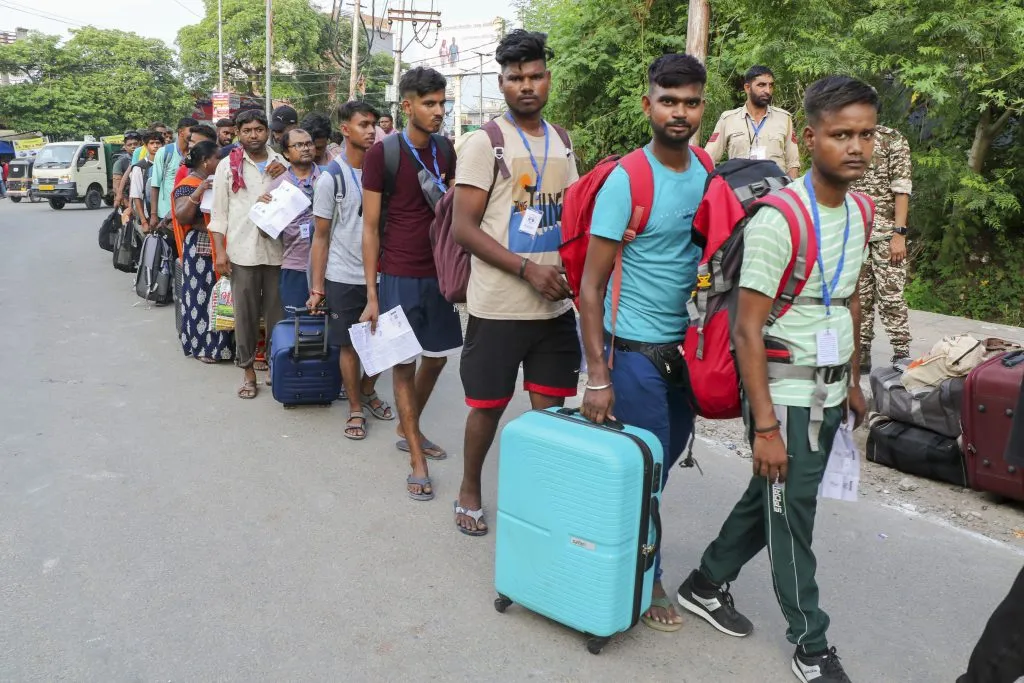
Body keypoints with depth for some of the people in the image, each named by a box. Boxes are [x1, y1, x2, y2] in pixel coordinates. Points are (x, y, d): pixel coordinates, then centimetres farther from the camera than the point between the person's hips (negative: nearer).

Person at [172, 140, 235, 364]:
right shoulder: (188, 184, -8)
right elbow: (181, 218, -18)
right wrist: (197, 193, -27)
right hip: (202, 248, -7)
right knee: (202, 295, -1)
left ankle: (220, 343, 20)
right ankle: (203, 346, 7)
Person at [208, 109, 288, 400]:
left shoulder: (281, 164, 7)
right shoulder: (228, 165, 5)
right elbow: (219, 212, 4)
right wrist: (219, 251, -3)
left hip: (276, 248, 1)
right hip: (241, 250, -1)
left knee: (276, 310, 6)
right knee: (245, 313, 4)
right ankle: (248, 370, 14)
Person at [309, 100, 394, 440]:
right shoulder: (331, 178, -5)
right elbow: (321, 237, -2)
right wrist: (317, 287, -5)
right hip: (343, 278, -3)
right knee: (350, 345, 6)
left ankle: (367, 390, 35)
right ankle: (355, 408, 23)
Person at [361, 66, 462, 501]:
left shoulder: (446, 151, 5)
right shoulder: (382, 154, -8)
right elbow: (370, 228, -6)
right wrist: (371, 294, -9)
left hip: (439, 273, 5)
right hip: (399, 276, -5)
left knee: (437, 358, 14)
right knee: (403, 365, 3)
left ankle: (407, 430, 37)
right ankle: (417, 461, 12)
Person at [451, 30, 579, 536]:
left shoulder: (561, 141, 11)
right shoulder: (485, 141, -7)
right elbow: (464, 228, -12)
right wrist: (528, 269, -20)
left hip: (556, 304, 5)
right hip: (499, 306, -5)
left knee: (551, 407, 10)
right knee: (489, 406, 8)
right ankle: (470, 491, 31)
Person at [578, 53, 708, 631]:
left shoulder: (709, 174, 5)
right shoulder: (626, 181, -14)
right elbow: (591, 286, -14)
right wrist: (598, 375, -17)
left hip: (687, 345, 6)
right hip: (636, 348, -6)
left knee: (669, 456, 16)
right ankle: (646, 578, 25)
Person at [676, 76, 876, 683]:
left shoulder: (859, 212, 5)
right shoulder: (777, 221, -20)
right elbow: (748, 330, -21)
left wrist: (853, 382, 18)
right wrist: (765, 426, -21)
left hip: (830, 392, 8)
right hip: (787, 396, -8)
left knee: (770, 499, 17)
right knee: (791, 518, 6)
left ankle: (706, 586, 37)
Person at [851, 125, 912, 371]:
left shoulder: (893, 140, -1)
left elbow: (902, 190, -6)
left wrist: (899, 234, -13)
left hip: (885, 234, -4)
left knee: (891, 296, -4)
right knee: (859, 297, 8)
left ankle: (902, 356, 3)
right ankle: (861, 355, 15)